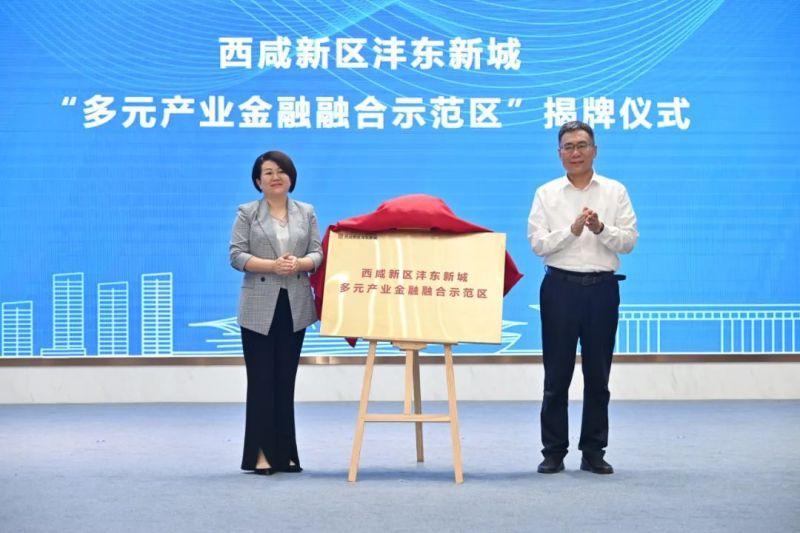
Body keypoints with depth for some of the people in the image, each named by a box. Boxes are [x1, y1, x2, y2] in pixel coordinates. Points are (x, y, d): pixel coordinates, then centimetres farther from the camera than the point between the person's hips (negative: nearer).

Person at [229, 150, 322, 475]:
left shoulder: (306, 213, 12)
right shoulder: (247, 213, 4)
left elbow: (318, 253, 6)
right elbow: (236, 255, -5)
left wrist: (299, 263, -16)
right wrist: (272, 265, -18)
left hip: (295, 306, 3)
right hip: (259, 308, -3)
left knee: (286, 381, 6)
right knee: (261, 381, -4)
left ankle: (284, 453, 10)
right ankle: (260, 454, -1)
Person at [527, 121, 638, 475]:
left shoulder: (615, 192, 6)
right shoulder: (547, 194, 6)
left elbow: (629, 241, -1)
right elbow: (538, 244, -4)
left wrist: (601, 229, -19)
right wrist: (573, 230, -17)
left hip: (602, 287, 1)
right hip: (561, 286, -1)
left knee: (598, 375, 5)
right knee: (557, 375, 1)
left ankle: (593, 452, 13)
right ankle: (553, 452, 8)